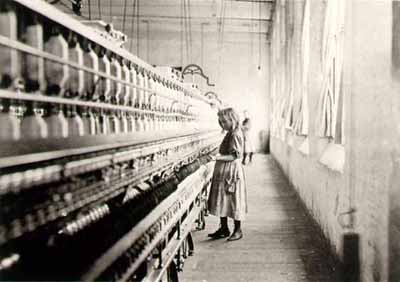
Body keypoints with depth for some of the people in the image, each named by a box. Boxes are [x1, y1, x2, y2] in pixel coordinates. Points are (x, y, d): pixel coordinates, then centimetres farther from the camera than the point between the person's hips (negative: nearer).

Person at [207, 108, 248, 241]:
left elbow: (235, 156, -22)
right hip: (223, 172, 10)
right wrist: (219, 156, 9)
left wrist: (220, 157, -29)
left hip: (231, 171, -10)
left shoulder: (235, 135, -16)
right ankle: (224, 228, 23)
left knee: (233, 200, 1)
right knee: (222, 199, 12)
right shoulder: (230, 134, 12)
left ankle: (238, 230, 13)